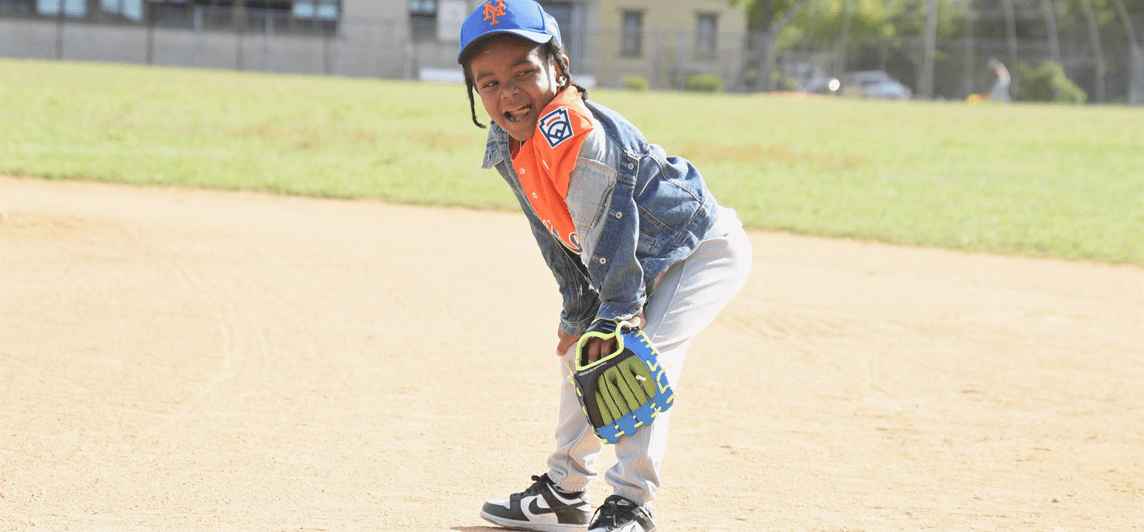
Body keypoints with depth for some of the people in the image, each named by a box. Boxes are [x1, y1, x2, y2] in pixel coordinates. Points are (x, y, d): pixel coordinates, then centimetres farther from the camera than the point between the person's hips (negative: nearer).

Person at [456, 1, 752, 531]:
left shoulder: (575, 130, -33)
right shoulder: (506, 148, -4)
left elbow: (605, 229, -28)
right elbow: (557, 238, 5)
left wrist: (618, 312, -22)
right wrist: (579, 313, 3)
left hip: (703, 248, -10)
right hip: (645, 263, 10)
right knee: (579, 349, 18)